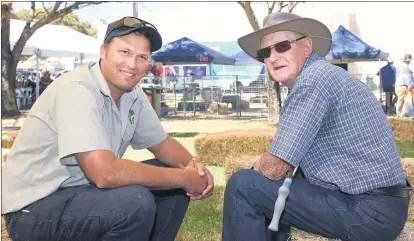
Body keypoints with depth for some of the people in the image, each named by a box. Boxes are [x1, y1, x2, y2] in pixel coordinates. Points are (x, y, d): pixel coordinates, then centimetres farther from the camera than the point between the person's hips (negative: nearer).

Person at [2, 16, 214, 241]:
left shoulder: (133, 93, 0)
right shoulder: (77, 90, -25)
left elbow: (162, 143, 10)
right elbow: (105, 172, -34)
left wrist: (192, 165, -13)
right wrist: (184, 178, -25)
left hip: (85, 188, 8)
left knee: (173, 184, 2)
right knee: (135, 201, -30)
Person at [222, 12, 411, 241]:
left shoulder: (313, 79, -17)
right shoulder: (319, 76, 14)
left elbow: (274, 168, -17)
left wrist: (257, 168, 3)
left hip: (368, 210, -10)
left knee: (243, 185, -11)